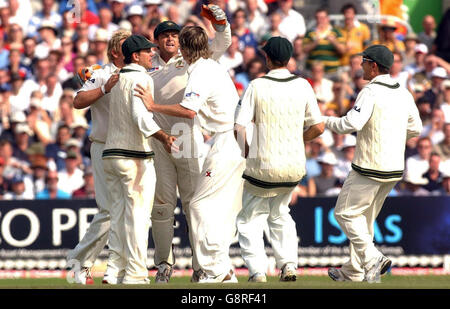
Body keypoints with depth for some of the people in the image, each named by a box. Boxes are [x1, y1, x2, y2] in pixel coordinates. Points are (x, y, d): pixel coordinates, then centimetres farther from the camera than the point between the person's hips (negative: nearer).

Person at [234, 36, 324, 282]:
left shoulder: (257, 86, -9)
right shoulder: (302, 86, 0)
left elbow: (239, 128, -13)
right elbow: (318, 127, 0)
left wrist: (247, 152, 4)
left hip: (263, 166, -4)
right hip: (294, 167, 4)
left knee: (249, 220, 11)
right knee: (280, 213, 25)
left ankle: (257, 270, -2)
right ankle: (288, 264, 10)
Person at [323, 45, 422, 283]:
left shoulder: (371, 92, -15)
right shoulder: (404, 94, 9)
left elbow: (352, 123, -25)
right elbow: (415, 129, 17)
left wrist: (325, 121, -9)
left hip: (369, 169, -8)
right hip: (395, 168, 8)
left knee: (346, 213, 3)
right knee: (365, 217, 18)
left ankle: (372, 259, -12)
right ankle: (353, 272, 23)